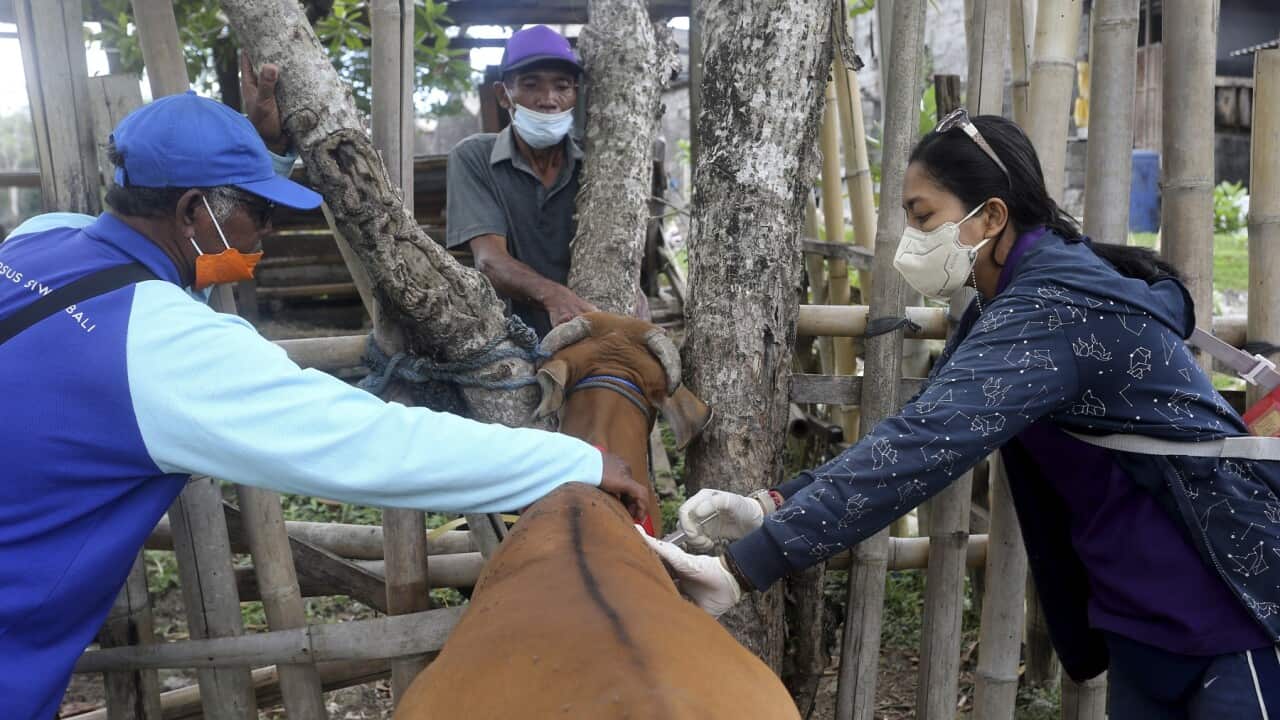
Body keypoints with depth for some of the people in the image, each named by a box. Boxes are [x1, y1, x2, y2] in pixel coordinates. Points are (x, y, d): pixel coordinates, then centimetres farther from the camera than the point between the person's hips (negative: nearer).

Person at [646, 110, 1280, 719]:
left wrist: (740, 569, -38)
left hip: (1225, 605, -8)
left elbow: (923, 447, -37)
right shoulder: (1006, 304, 4)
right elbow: (918, 435, 1)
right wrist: (770, 506, -12)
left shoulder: (1058, 304, -26)